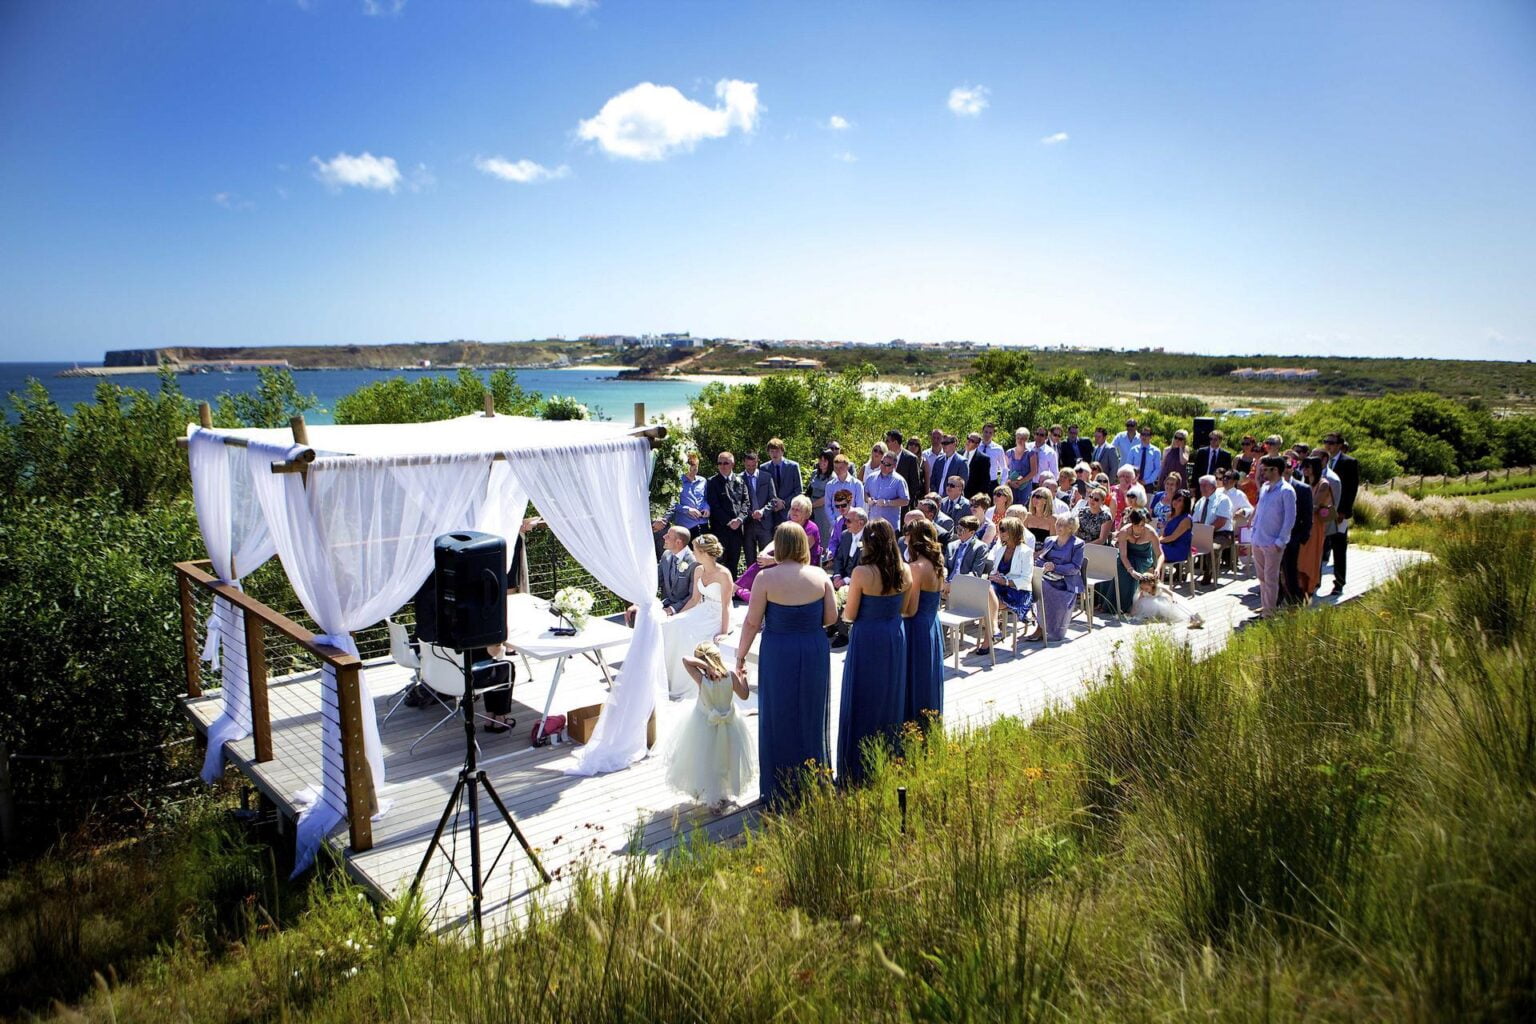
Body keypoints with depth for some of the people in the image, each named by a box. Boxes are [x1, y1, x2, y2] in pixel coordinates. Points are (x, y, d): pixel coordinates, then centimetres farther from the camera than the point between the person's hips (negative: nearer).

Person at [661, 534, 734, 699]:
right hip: (703, 611, 8)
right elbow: (695, 599, 13)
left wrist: (724, 632, -20)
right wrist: (678, 616, 6)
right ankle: (666, 678, -4)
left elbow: (726, 605, -17)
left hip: (718, 616, -8)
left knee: (688, 635, -29)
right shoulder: (698, 571, 4)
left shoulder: (723, 574, -19)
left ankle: (681, 689, -14)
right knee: (669, 626, -13)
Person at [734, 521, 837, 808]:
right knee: (811, 719, 17)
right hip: (815, 653, 3)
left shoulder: (766, 578, -14)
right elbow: (831, 617, -1)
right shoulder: (820, 576, -6)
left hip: (778, 655, -3)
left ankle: (780, 793, 22)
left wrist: (741, 655, 2)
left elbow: (752, 622, -11)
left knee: (779, 721, 11)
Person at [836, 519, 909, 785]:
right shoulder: (905, 571, -4)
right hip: (895, 637, 5)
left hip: (867, 639, -5)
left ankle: (857, 771, 14)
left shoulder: (862, 573, -19)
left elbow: (849, 615, -11)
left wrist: (846, 607, 8)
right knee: (890, 699, 18)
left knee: (862, 702, 6)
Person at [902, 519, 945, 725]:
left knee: (914, 680, 2)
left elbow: (909, 610, -20)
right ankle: (930, 724, 28)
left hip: (916, 630, -8)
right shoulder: (938, 566, 5)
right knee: (929, 678, 18)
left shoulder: (916, 568, -20)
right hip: (933, 627, 8)